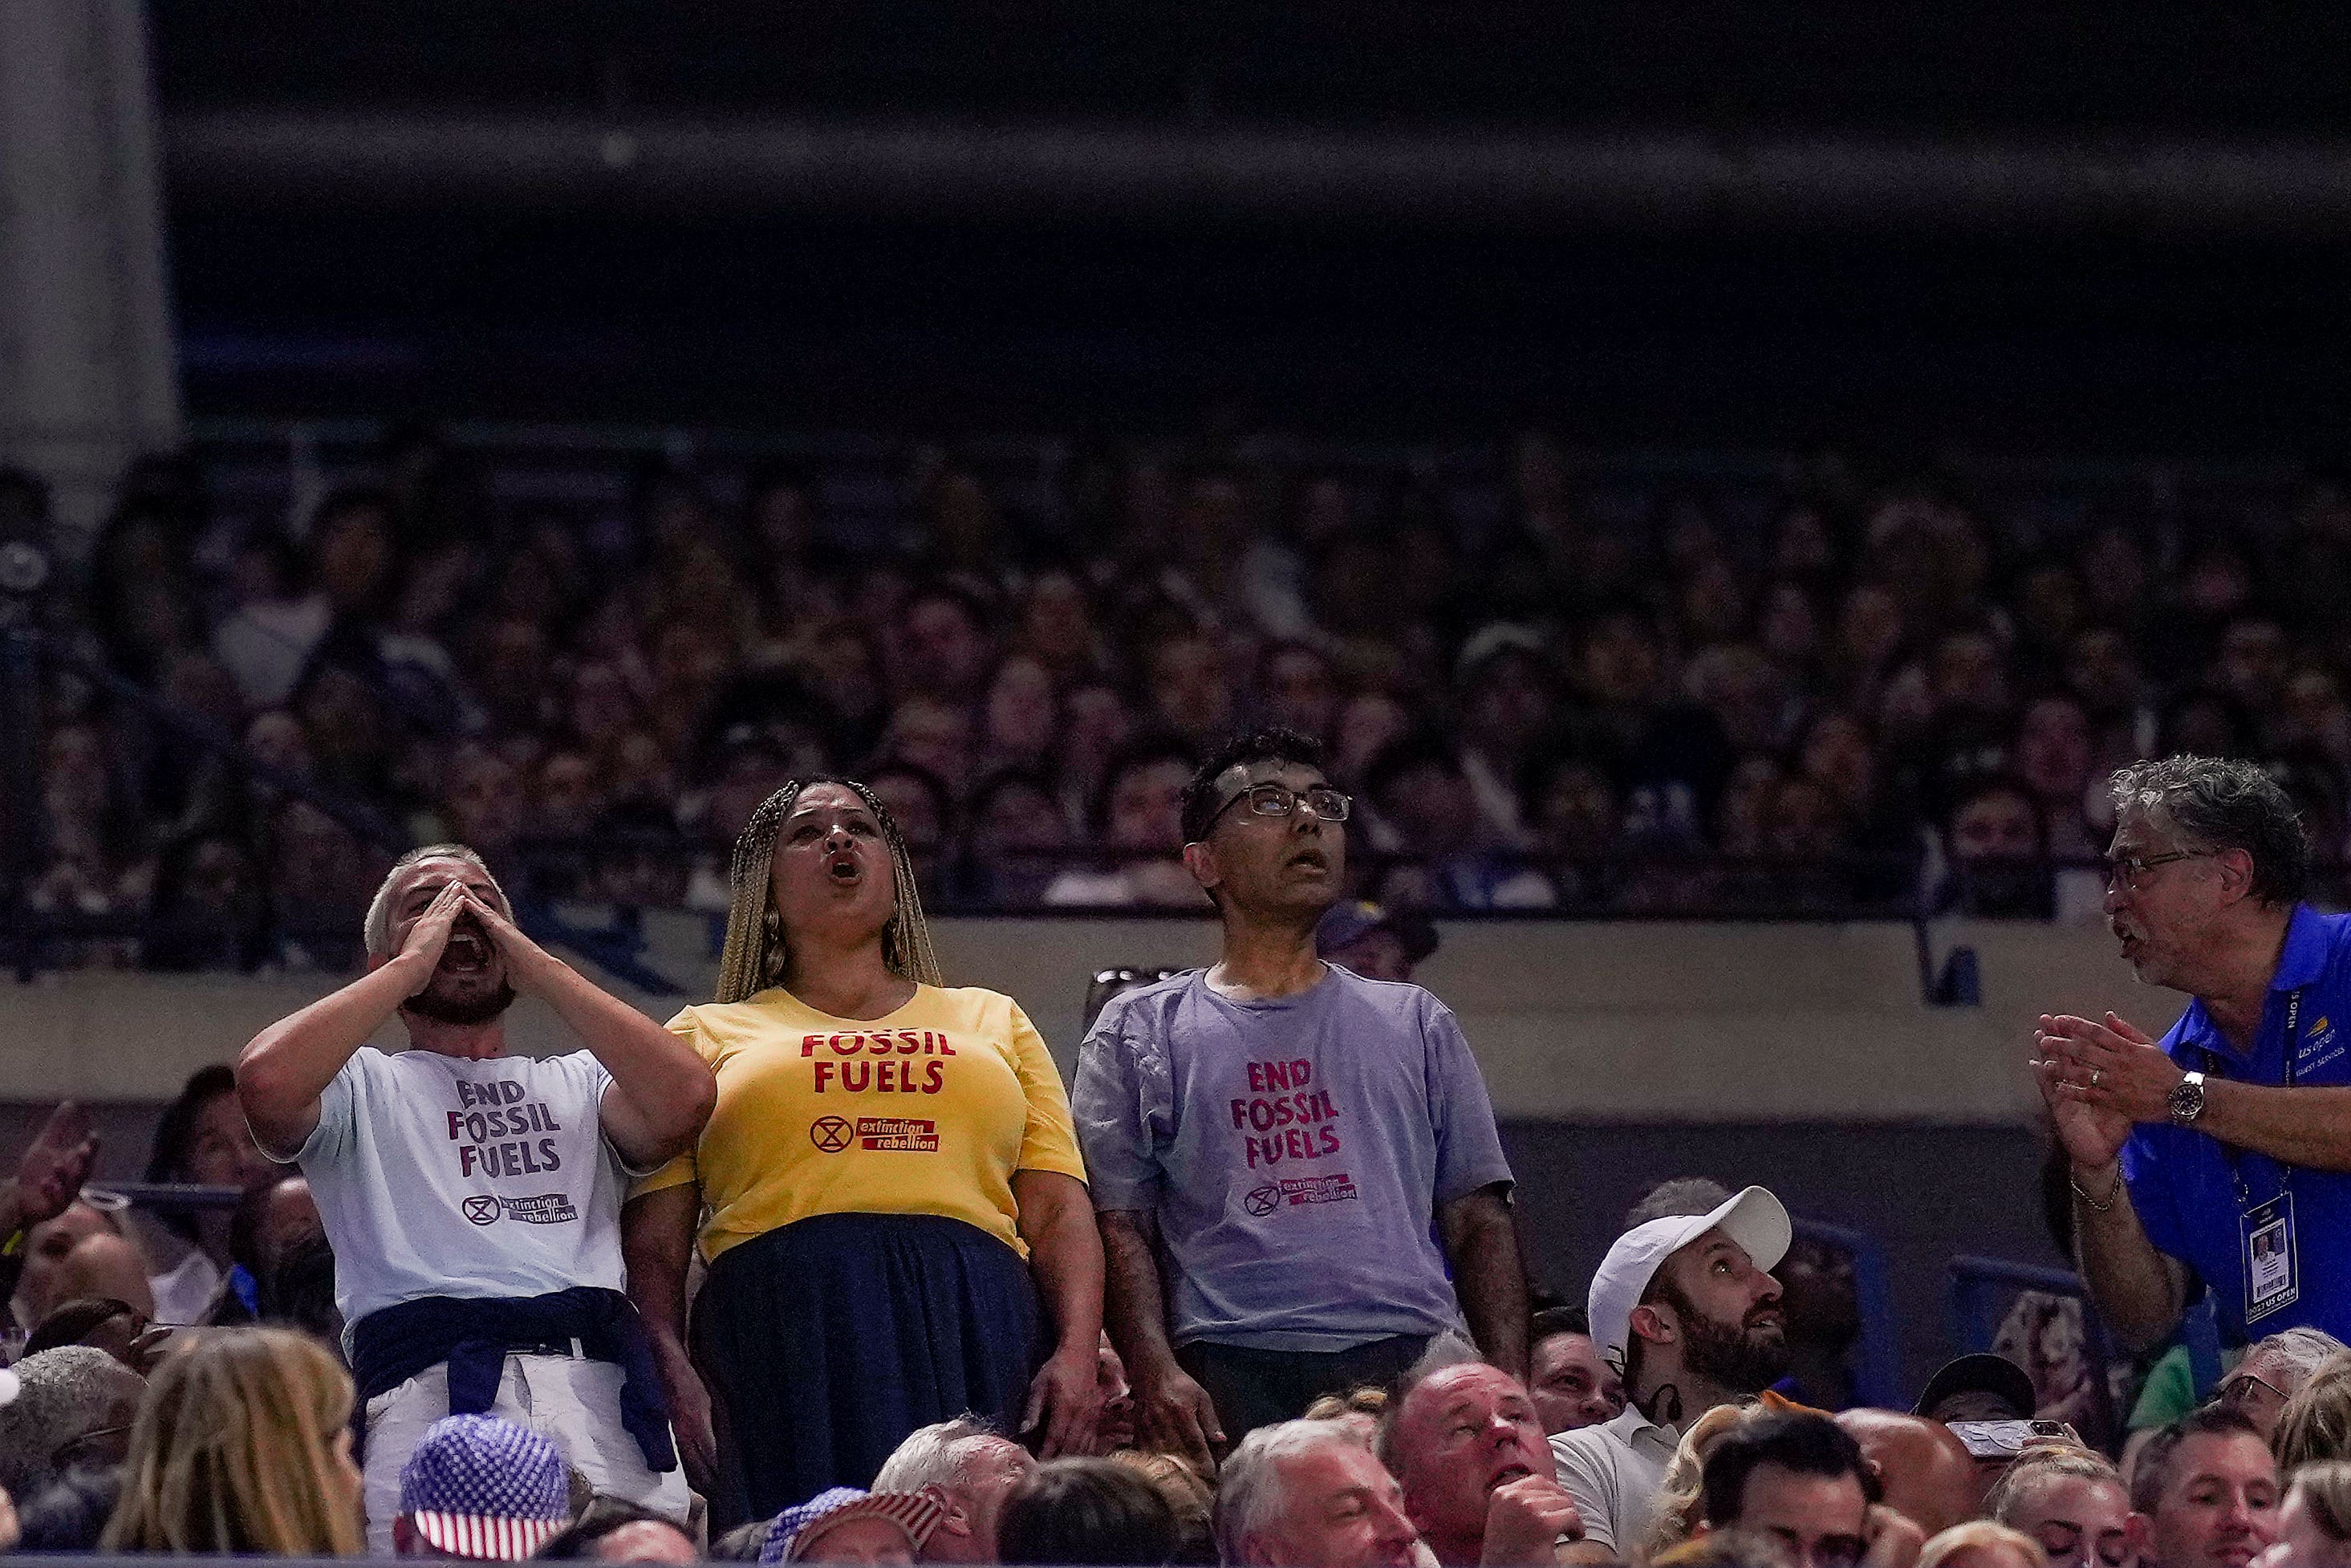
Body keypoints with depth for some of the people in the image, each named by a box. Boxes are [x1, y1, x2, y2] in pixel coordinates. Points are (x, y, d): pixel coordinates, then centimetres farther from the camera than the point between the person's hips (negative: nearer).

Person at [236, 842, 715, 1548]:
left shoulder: (578, 1082, 28)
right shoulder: (366, 1086, 22)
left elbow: (684, 1099, 5)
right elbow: (266, 1082, -2)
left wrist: (539, 965, 12)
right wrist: (413, 964, 10)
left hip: (604, 1399, 2)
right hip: (431, 1394, -2)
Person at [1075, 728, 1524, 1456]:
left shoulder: (1415, 1024, 23)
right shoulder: (1139, 1032, 16)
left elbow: (1478, 1218, 18)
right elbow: (1121, 1226, 7)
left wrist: (1510, 1385, 3)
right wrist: (1155, 1371, -11)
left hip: (1412, 1366, 2)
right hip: (1229, 1375, -2)